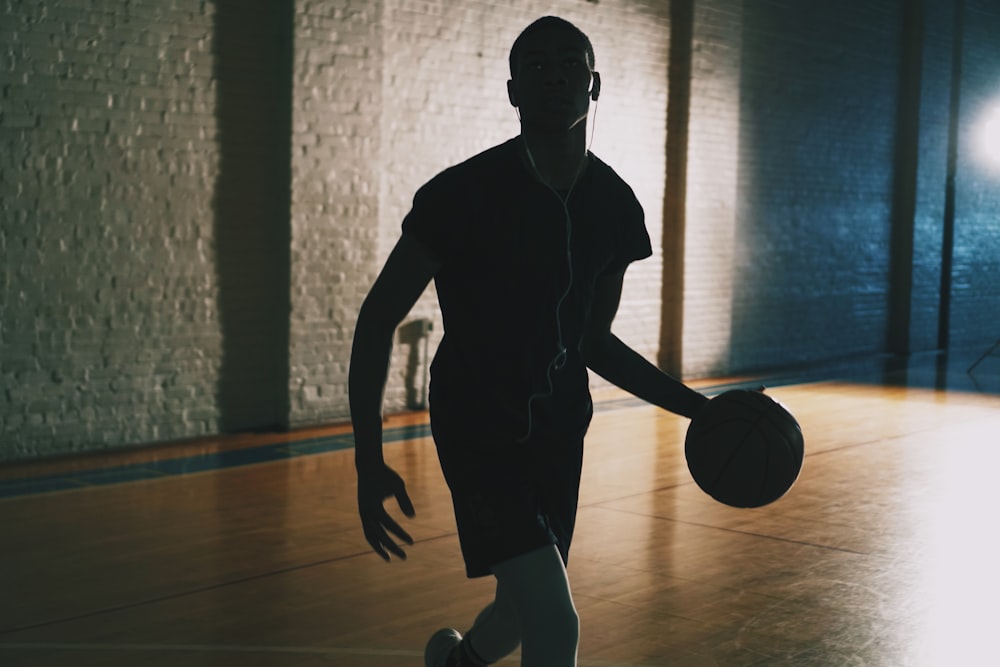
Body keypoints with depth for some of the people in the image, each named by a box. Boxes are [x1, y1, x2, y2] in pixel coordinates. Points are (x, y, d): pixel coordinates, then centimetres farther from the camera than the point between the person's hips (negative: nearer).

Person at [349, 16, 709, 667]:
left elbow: (593, 343, 10)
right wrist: (369, 460, -20)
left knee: (527, 610, 20)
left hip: (558, 432, 6)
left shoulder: (615, 206, -1)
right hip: (478, 431, -6)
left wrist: (695, 406, 2)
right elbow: (379, 320, -12)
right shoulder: (463, 193, -18)